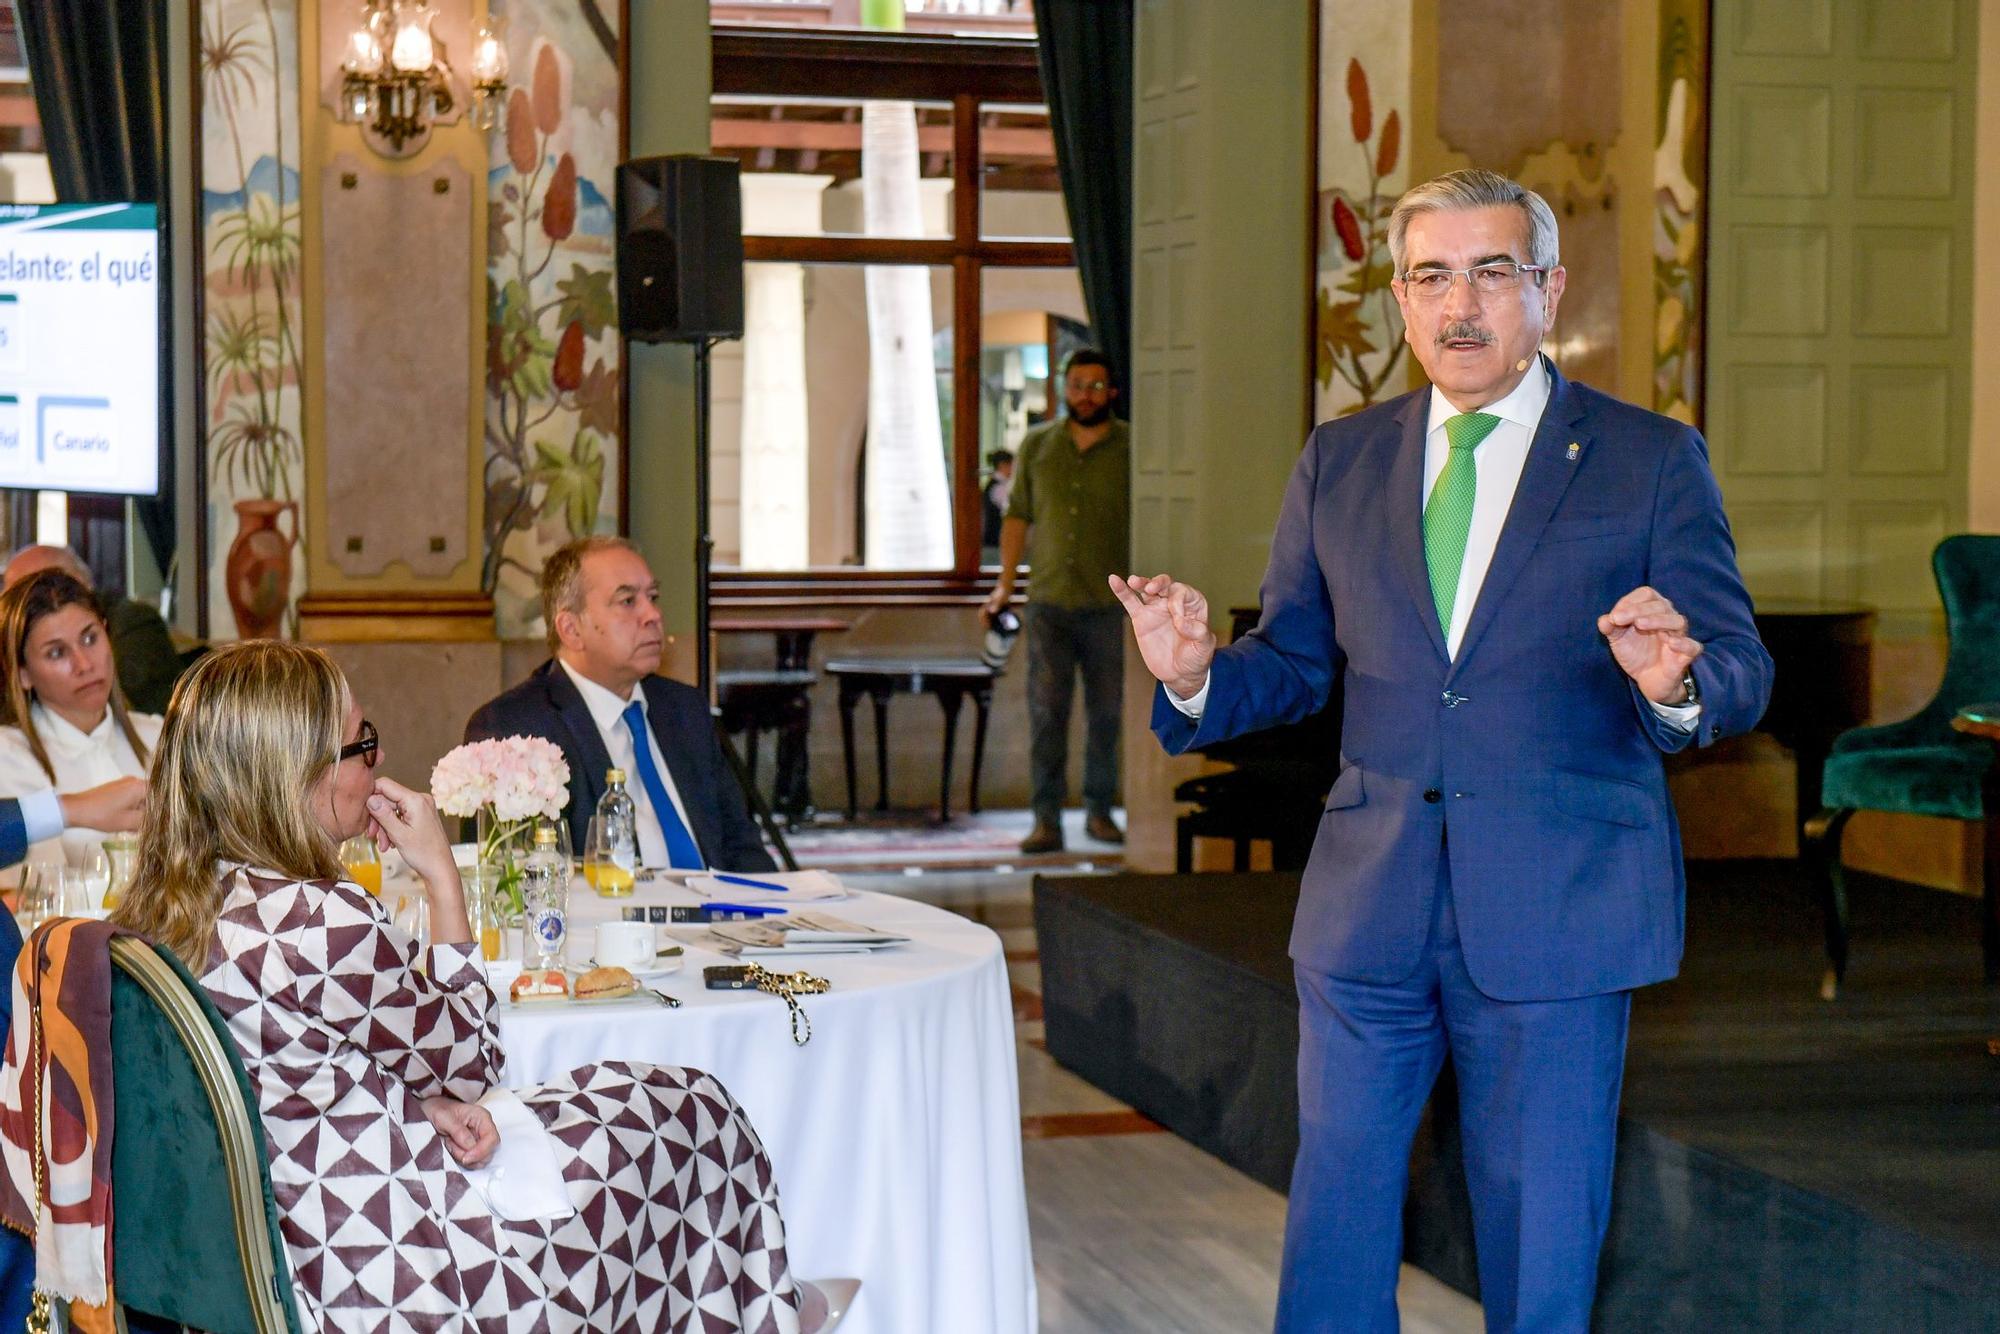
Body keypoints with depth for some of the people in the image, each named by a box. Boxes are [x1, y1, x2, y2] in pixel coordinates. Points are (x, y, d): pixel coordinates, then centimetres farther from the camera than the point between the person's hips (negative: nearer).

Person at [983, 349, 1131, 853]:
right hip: (1049, 601, 1)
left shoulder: (1131, 448, 2)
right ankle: (1047, 820, -5)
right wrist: (1005, 582, 6)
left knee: (1106, 712, 5)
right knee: (1046, 709, -5)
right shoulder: (1037, 445, 10)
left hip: (1111, 604, -1)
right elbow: (1018, 515, 14)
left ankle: (1099, 810, 18)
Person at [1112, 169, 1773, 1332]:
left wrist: (1676, 685, -27)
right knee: (1333, 1236, 11)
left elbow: (1741, 672, -3)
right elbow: (1294, 660, 13)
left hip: (1557, 916, -3)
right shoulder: (1339, 462, 10)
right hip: (1369, 910, 3)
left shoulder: (1649, 461, -1)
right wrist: (1197, 675, -8)